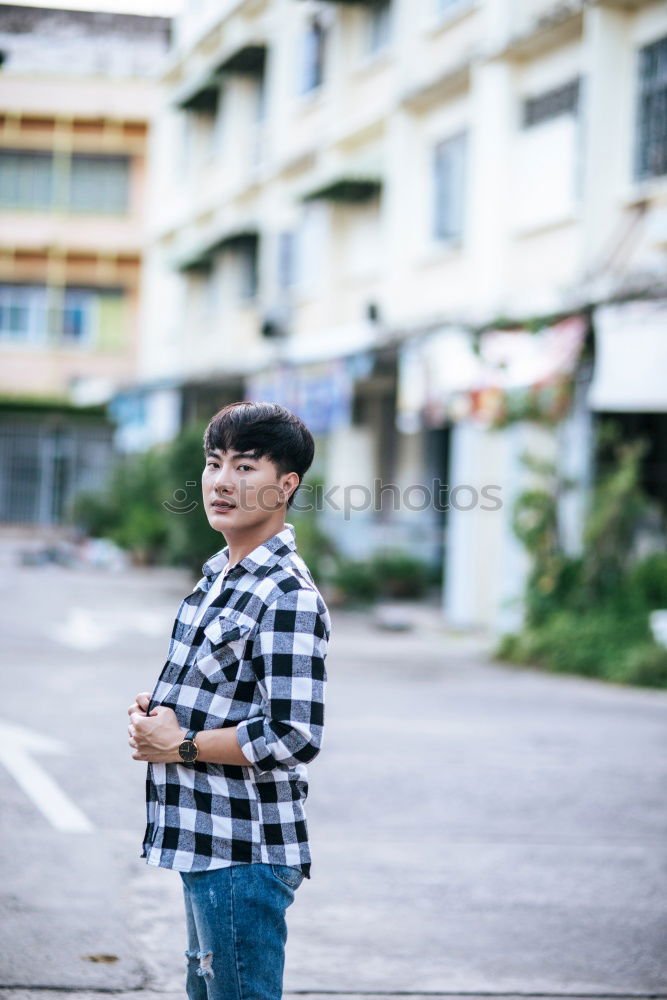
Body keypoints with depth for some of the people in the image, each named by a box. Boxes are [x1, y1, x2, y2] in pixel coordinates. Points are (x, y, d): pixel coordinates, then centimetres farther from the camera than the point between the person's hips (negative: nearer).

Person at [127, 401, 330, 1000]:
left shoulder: (288, 596, -19)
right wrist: (154, 711, 5)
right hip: (206, 841, 10)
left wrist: (180, 746, -16)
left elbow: (294, 738, -26)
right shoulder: (220, 575, 12)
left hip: (246, 855, -10)